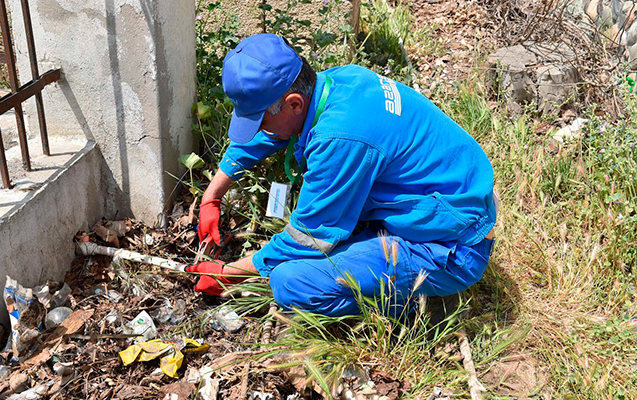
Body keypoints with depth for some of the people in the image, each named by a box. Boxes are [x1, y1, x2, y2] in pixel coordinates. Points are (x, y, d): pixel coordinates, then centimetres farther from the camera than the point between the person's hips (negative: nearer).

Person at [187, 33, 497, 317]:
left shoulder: (339, 138, -31)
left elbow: (308, 239, -18)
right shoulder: (330, 81, -3)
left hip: (452, 253, -9)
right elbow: (256, 138, 16)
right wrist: (211, 199, 19)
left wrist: (227, 274, -4)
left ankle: (406, 296, -2)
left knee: (291, 283, -25)